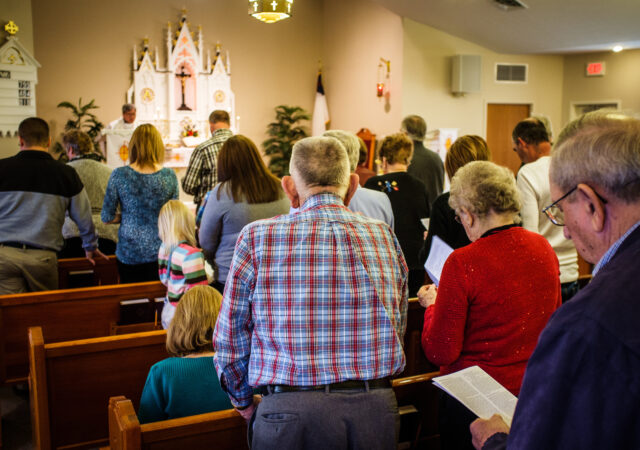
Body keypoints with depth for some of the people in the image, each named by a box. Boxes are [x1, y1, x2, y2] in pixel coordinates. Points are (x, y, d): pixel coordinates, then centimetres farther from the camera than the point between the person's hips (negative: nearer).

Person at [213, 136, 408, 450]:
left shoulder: (256, 239, -6)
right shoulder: (385, 237, 2)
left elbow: (230, 339, 0)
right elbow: (397, 330, 11)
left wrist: (243, 400, 17)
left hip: (289, 413, -2)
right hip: (376, 409, 3)